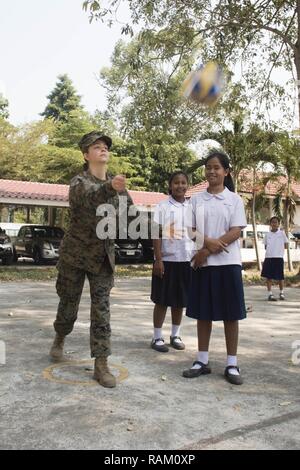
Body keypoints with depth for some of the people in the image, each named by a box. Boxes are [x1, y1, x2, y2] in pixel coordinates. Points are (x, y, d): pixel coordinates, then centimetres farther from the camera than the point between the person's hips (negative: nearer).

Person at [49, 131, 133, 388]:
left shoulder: (116, 184, 5)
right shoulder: (79, 182, -11)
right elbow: (89, 198, -36)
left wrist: (123, 193, -16)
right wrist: (110, 188, -56)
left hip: (103, 256, 3)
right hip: (75, 254, -3)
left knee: (102, 310, -1)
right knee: (69, 304, 12)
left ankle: (101, 364, 7)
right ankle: (60, 339, 43)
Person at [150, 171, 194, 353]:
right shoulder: (163, 206, -1)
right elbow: (157, 234, -6)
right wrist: (158, 259, -13)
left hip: (187, 260, 4)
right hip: (166, 259, -3)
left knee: (180, 300, 11)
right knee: (162, 300, 3)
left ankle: (175, 335, 24)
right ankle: (157, 337, 12)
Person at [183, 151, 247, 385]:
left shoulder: (234, 199, 2)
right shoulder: (196, 199, 8)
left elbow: (235, 232, -7)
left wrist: (208, 250, -14)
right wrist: (207, 241, -16)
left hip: (228, 262, -2)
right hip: (203, 263, 2)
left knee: (231, 314, 2)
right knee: (203, 313, 7)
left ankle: (232, 364, 12)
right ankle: (202, 361, 18)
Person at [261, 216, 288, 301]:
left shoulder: (282, 233, 3)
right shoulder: (267, 235, 9)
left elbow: (286, 245, 6)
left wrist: (278, 248, -1)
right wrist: (270, 248, -1)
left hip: (279, 257, -2)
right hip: (268, 257, 2)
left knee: (280, 277, 4)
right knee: (268, 276, 0)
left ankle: (281, 293, 24)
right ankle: (270, 294, 7)